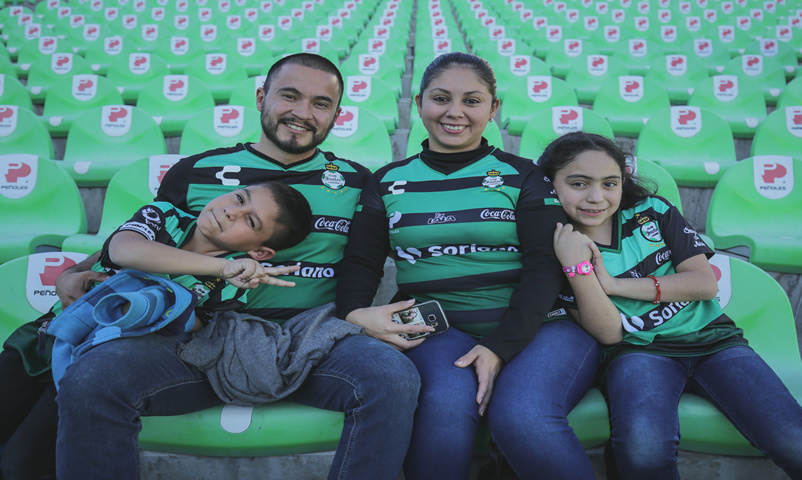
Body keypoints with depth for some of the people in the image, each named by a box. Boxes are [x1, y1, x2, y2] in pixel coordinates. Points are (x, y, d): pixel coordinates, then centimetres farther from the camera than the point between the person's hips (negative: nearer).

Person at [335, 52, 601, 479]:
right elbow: (360, 263, 10)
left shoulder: (523, 176, 9)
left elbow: (544, 267, -1)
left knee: (524, 419, -30)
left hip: (533, 327, 0)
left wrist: (500, 346, -16)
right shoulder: (388, 182, 15)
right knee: (446, 404, -32)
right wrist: (355, 313, -14)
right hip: (437, 330, 1)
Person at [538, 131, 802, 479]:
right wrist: (577, 266, -22)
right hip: (638, 350, -2)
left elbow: (706, 282, -2)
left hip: (710, 336, 3)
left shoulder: (653, 211, 3)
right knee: (643, 449, -33)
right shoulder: (558, 248, -3)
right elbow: (609, 333, -8)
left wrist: (616, 283, -9)